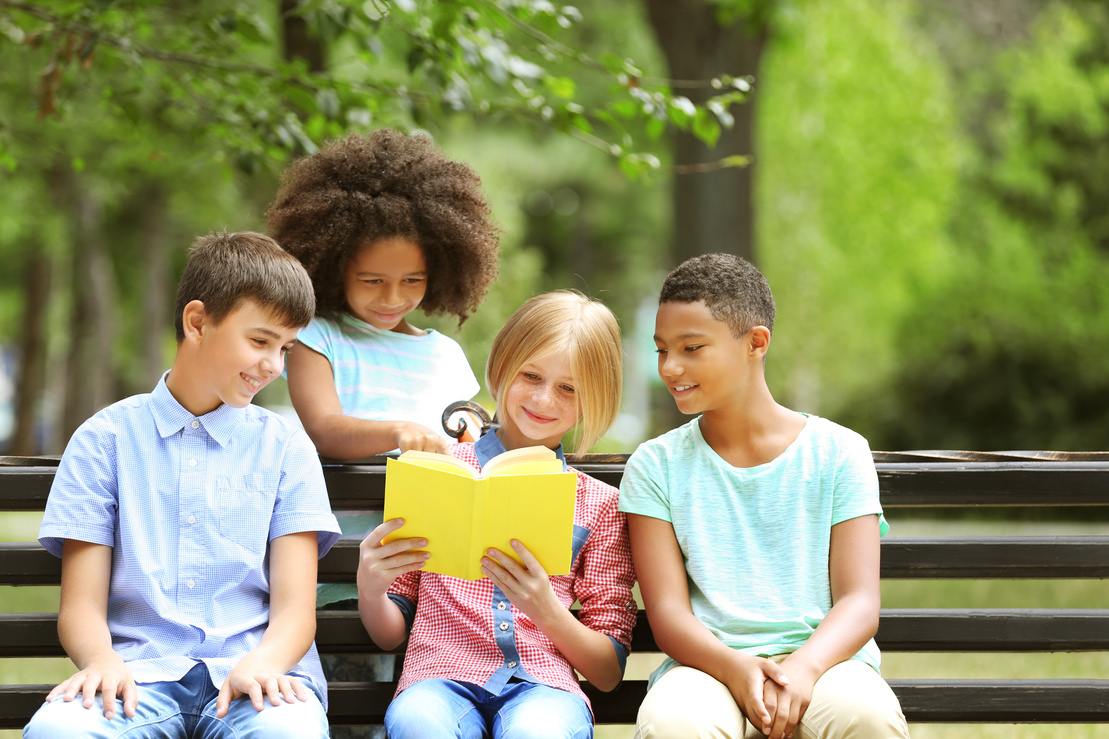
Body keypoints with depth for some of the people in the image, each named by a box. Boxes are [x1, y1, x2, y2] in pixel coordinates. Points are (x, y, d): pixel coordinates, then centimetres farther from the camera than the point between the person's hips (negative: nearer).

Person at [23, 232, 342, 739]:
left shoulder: (285, 447, 16)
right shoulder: (106, 439, 13)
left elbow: (295, 610, 5)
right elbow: (81, 606, 6)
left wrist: (260, 663, -18)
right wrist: (102, 660, -18)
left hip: (252, 670, 0)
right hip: (141, 672, 0)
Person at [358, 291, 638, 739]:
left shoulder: (599, 504, 16)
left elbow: (610, 673, 11)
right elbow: (390, 634, 16)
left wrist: (548, 611, -8)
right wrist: (370, 589, -6)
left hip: (543, 687, 0)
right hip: (441, 677, 0)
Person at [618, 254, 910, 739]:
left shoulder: (838, 452, 8)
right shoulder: (656, 466, 10)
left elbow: (860, 603, 0)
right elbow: (667, 612, 2)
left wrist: (802, 667, -22)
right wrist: (734, 667, -20)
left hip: (821, 658, 0)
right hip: (708, 666, 0)